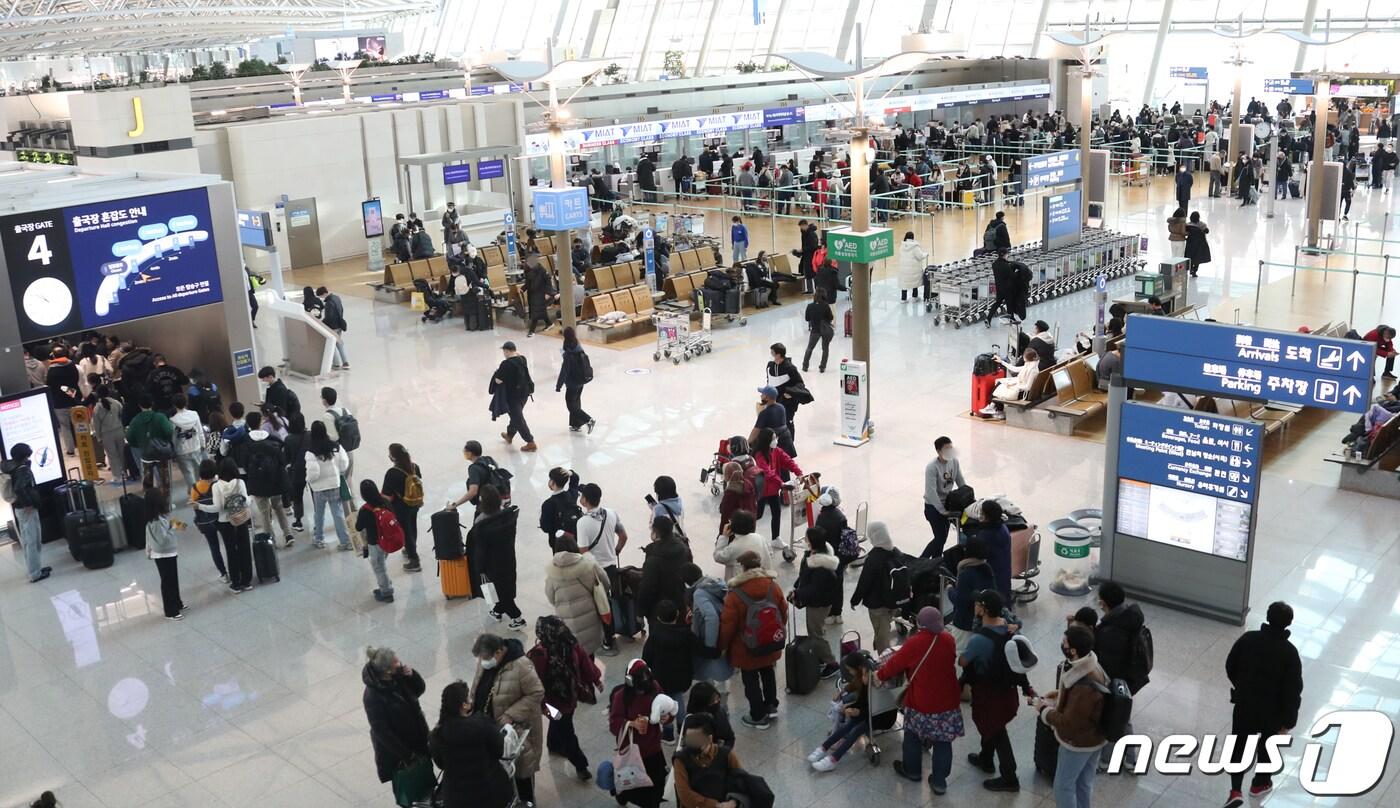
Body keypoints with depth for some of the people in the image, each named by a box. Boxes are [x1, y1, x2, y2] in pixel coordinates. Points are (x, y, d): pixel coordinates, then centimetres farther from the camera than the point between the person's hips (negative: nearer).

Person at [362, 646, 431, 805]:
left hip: (416, 737, 6)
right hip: (395, 749, -6)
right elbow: (382, 732, -24)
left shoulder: (398, 675, -13)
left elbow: (420, 689, 3)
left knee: (426, 773, 20)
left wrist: (412, 674, -19)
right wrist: (406, 755, -18)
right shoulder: (373, 697, -31)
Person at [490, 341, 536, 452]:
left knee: (518, 418, -1)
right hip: (524, 392, 8)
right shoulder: (522, 359, -1)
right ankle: (510, 435, 46)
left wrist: (498, 373, -1)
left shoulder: (506, 364, -24)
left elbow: (498, 380, -22)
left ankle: (530, 443, -3)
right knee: (516, 414, 25)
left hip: (512, 395, -8)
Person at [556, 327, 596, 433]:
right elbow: (586, 364, 9)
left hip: (573, 383, -8)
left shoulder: (568, 354, -24)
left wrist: (559, 385, -15)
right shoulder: (579, 348, -2)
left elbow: (564, 371, -22)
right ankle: (576, 424, 30)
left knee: (571, 405, 4)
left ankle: (589, 420, -4)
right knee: (576, 402, 21)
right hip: (581, 380, 8)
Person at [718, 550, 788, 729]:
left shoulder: (735, 594, -24)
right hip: (771, 645, 5)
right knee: (767, 672, 27)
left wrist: (722, 645, 0)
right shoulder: (773, 586, -10)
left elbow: (727, 625, -17)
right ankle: (771, 706, 41)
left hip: (746, 649, -5)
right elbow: (783, 613, 3)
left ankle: (759, 717, 21)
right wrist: (778, 632, 21)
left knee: (751, 680, 12)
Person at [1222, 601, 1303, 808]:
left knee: (1239, 745, 13)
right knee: (1266, 744, 23)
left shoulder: (1247, 639, -12)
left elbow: (1230, 666, 1)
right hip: (1272, 710, -2)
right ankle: (1260, 783, 42)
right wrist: (1288, 721, -8)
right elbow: (1293, 690, -18)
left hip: (1244, 704, 2)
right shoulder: (1289, 652, -21)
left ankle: (1235, 791, 3)